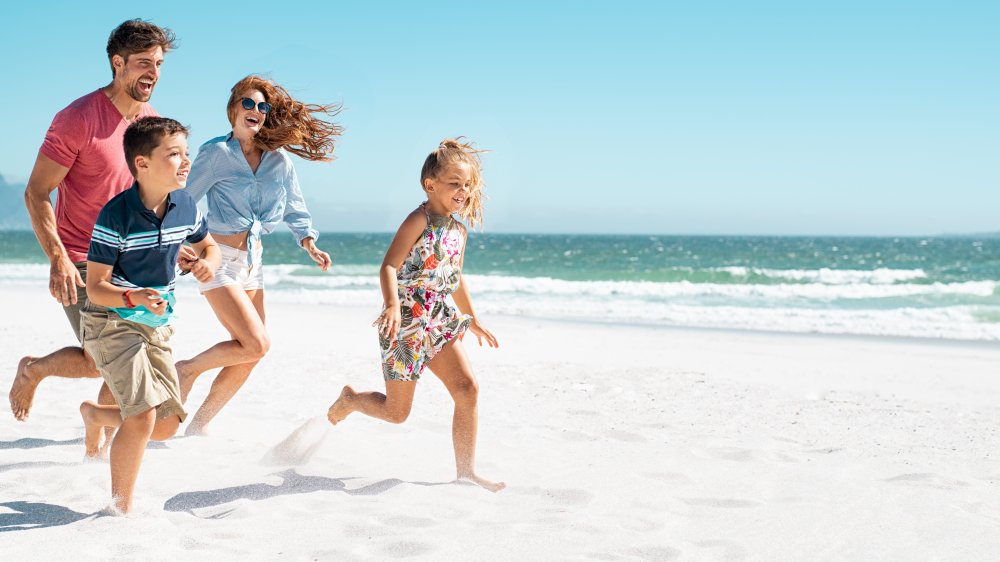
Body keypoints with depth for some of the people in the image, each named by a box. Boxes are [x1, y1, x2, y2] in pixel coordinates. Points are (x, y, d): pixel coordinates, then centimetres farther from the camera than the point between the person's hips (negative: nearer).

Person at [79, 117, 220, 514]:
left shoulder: (185, 206, -3)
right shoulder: (115, 216, -21)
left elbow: (208, 245, 16)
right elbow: (95, 287, -18)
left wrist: (208, 262, -8)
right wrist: (134, 297, -38)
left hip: (157, 325, 7)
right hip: (111, 322, -6)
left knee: (166, 425, 7)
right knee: (142, 417, -19)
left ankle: (95, 414, 36)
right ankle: (121, 509, -1)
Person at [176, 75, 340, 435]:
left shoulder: (279, 158, 6)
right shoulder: (216, 153, -9)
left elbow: (294, 209, 13)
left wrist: (310, 244, -2)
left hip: (253, 261, 6)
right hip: (218, 259, -6)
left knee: (247, 358, 7)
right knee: (256, 345, -17)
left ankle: (199, 425, 21)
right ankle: (187, 370, 7)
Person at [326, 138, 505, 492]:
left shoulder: (459, 230, 12)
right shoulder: (420, 220, -12)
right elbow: (389, 267, -20)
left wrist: (473, 319, 31)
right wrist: (392, 305, -37)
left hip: (439, 323, 7)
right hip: (406, 323, -7)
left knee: (468, 388, -9)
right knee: (396, 411, 2)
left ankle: (466, 470, -1)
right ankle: (350, 399, 34)